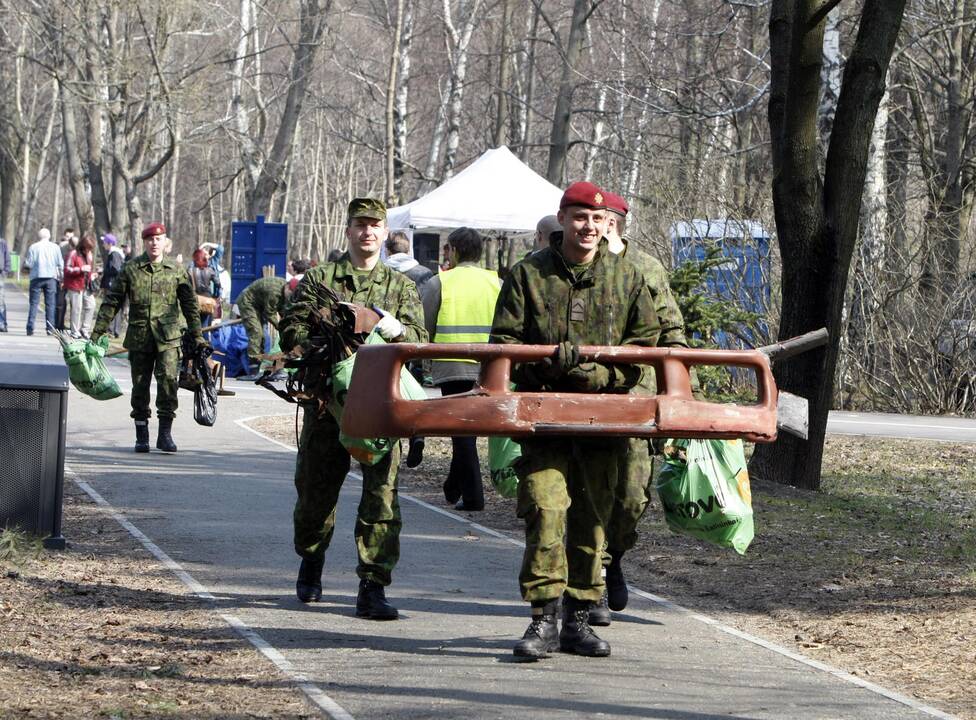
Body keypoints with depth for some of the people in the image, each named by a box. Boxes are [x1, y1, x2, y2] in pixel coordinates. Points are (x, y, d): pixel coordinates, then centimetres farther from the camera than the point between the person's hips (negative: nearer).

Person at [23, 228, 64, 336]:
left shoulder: (33, 247, -2)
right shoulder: (55, 247, 2)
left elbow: (29, 263, -4)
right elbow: (60, 264, 2)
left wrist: (25, 260, 17)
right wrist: (61, 274, 17)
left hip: (37, 277, -1)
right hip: (51, 278, 1)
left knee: (34, 303, 2)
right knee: (50, 304, 5)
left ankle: (30, 328, -5)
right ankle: (50, 328, 0)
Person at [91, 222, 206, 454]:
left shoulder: (176, 270, 6)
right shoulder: (131, 269, 5)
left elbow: (189, 304, 14)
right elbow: (112, 302, 6)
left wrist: (197, 335, 13)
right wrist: (97, 332, 2)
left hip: (168, 337, -1)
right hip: (139, 337, 1)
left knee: (168, 379, -15)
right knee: (140, 385, 5)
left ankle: (165, 433, -7)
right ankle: (141, 436, 15)